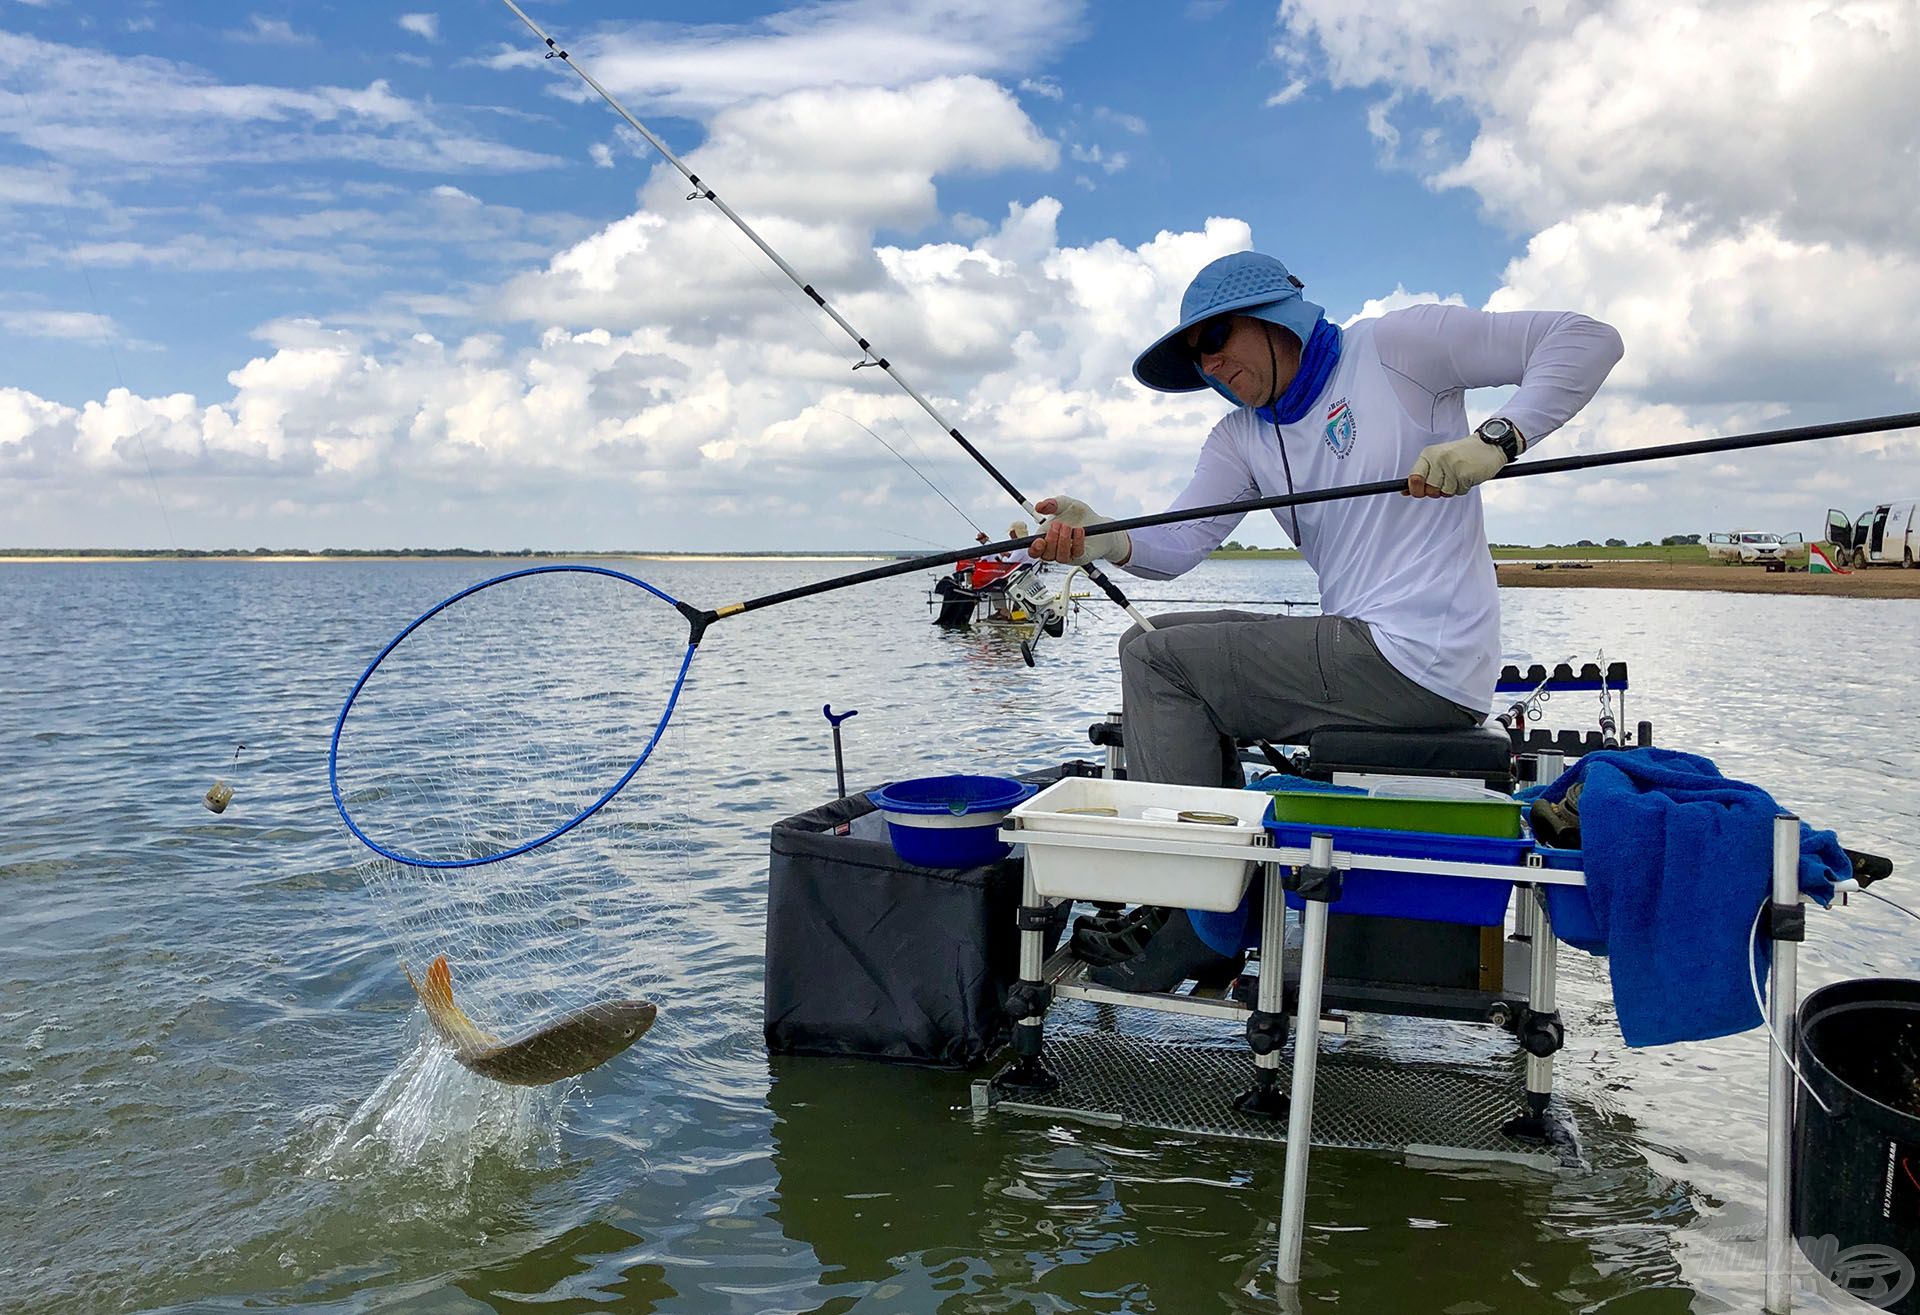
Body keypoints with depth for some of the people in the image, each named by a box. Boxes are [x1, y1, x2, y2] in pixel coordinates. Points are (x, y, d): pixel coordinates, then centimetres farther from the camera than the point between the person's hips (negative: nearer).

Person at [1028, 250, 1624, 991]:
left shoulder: (1392, 347, -4)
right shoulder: (1241, 438, 15)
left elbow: (1585, 340, -6)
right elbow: (1178, 544, -1)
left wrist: (1496, 440, -21)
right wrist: (1106, 541, -22)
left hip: (1425, 663, -8)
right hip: (1362, 651, 9)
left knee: (1157, 659, -9)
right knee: (1154, 642, 14)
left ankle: (1206, 923, -5)